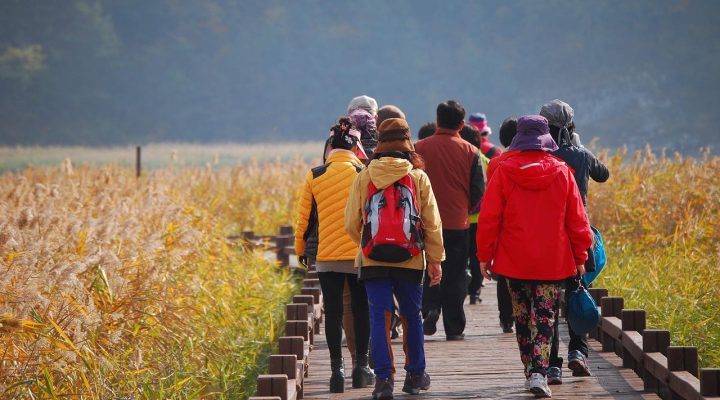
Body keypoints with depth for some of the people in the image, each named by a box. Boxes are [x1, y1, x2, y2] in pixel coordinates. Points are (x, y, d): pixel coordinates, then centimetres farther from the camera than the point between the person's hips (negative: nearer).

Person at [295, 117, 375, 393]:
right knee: (361, 311, 11)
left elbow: (305, 217, 5)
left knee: (333, 313, 6)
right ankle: (361, 367, 13)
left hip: (326, 256, 1)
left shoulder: (314, 176, 1)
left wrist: (300, 248, 18)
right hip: (361, 255, -1)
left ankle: (337, 369, 2)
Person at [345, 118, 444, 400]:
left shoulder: (364, 177, -1)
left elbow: (351, 223, 5)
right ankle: (415, 375, 23)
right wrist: (435, 259, 6)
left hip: (374, 260, 0)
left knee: (380, 318, 1)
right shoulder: (418, 177, -3)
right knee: (411, 316, 14)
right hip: (410, 260, 0)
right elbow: (432, 223, -1)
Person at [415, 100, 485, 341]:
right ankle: (454, 328, 7)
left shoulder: (419, 149, -3)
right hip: (458, 223, 0)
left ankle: (430, 307, -8)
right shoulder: (470, 152, -3)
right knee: (455, 275, 7)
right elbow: (479, 192, 0)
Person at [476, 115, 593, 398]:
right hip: (553, 262, 0)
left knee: (522, 317, 14)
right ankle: (538, 373, -13)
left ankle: (530, 371, 20)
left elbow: (489, 218, -2)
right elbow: (576, 219, 2)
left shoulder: (504, 172, -4)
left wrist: (485, 255, 7)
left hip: (514, 261, 1)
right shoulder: (562, 172, -3)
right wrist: (580, 257, 11)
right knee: (545, 318, 1)